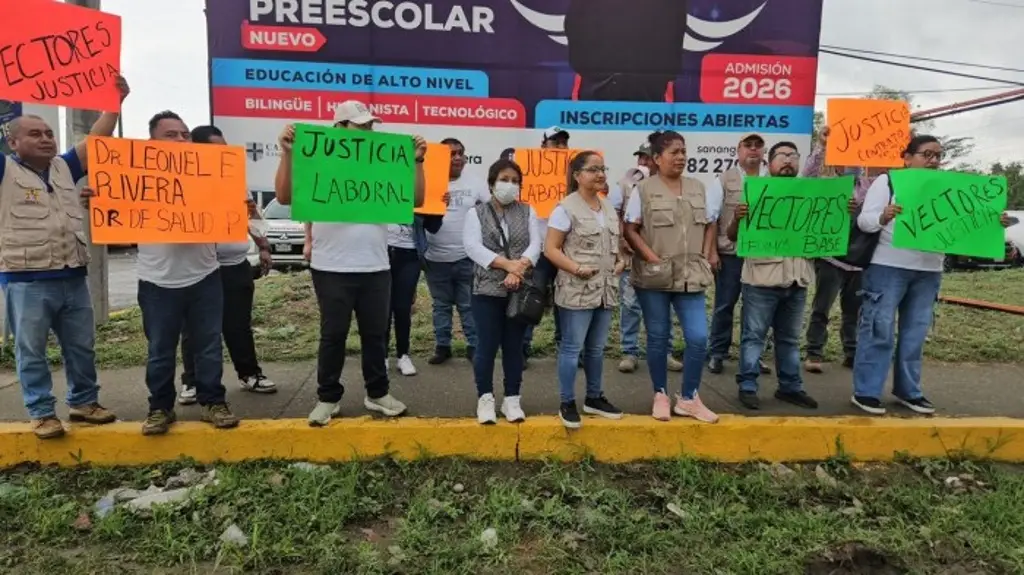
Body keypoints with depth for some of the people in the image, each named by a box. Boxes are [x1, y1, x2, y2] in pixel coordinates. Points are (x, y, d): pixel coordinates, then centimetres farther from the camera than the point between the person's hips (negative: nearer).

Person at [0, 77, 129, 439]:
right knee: (32, 352, 6)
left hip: (73, 277, 5)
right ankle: (42, 413, 17)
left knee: (82, 347, 13)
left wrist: (116, 101, 0)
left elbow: (97, 140, 8)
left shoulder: (64, 167, 11)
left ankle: (84, 402, 28)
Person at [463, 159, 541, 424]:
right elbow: (473, 247, -9)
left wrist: (519, 267, -19)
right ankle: (485, 398, 12)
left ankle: (512, 399, 16)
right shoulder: (476, 213, 5)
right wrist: (508, 265, -18)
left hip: (520, 290, 2)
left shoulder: (528, 212, 12)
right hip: (488, 290, -2)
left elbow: (535, 245, -1)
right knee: (488, 345, -1)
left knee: (514, 345, 7)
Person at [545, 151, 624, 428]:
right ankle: (567, 403, 13)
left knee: (597, 348, 16)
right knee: (572, 348, 0)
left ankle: (594, 398, 30)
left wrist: (620, 261, 4)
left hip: (605, 289, 7)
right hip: (577, 290, -7)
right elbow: (550, 249, -11)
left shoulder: (609, 207, 13)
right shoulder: (566, 208, -9)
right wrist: (577, 268, -20)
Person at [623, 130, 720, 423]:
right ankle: (660, 395, 22)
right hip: (654, 276, -3)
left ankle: (689, 398, 15)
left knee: (698, 337, -2)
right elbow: (630, 230, -6)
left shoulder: (698, 188, 11)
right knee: (658, 338, 6)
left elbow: (710, 224, 18)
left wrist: (707, 255, 4)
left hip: (690, 275, 4)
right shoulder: (643, 189, -3)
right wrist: (652, 258, -14)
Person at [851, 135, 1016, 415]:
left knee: (915, 333, 12)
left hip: (929, 272, 6)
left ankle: (908, 390, 23)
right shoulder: (887, 181, -2)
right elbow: (864, 220, -9)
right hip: (888, 267, -6)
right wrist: (882, 217, -31)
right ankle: (866, 392, 2)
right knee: (879, 330, -4)